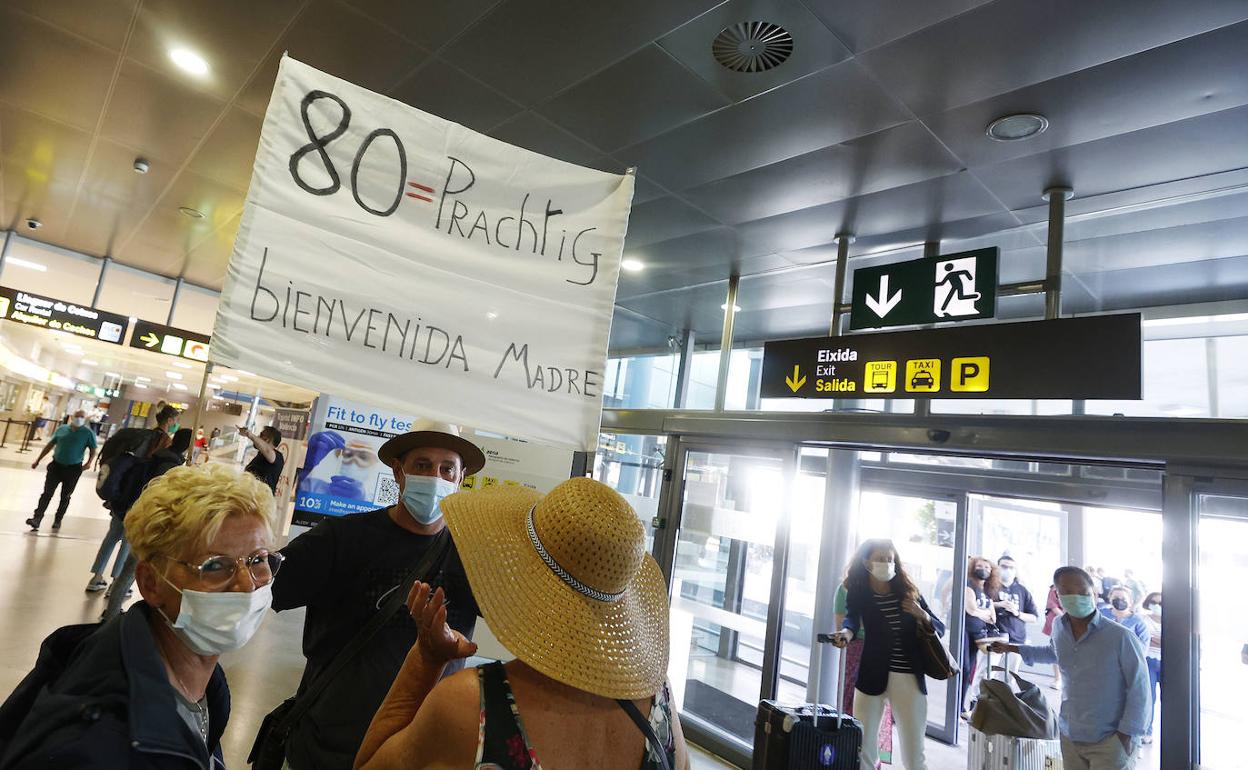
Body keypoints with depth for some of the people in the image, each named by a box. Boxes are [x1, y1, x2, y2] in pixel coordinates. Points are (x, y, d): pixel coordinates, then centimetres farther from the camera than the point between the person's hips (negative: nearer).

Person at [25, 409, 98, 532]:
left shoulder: (88, 433, -5)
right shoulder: (62, 429, 5)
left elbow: (93, 450, -4)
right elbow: (50, 445, 13)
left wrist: (89, 462, -20)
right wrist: (38, 460, 13)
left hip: (73, 468, -2)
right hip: (56, 465, 2)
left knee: (65, 496, 10)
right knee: (47, 493, -4)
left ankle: (58, 520, 22)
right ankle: (36, 519, -7)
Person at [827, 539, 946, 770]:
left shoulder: (909, 591, 4)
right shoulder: (858, 592, -2)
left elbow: (940, 629, 9)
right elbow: (851, 618, -20)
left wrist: (922, 616, -12)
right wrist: (846, 632, -42)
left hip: (909, 678, 2)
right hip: (872, 675, -1)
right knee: (863, 747, 2)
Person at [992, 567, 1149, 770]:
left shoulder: (1120, 637, -16)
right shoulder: (1058, 627, 0)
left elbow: (1138, 688, -9)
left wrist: (1126, 734, -9)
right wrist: (1011, 648, 24)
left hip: (1109, 742, -5)